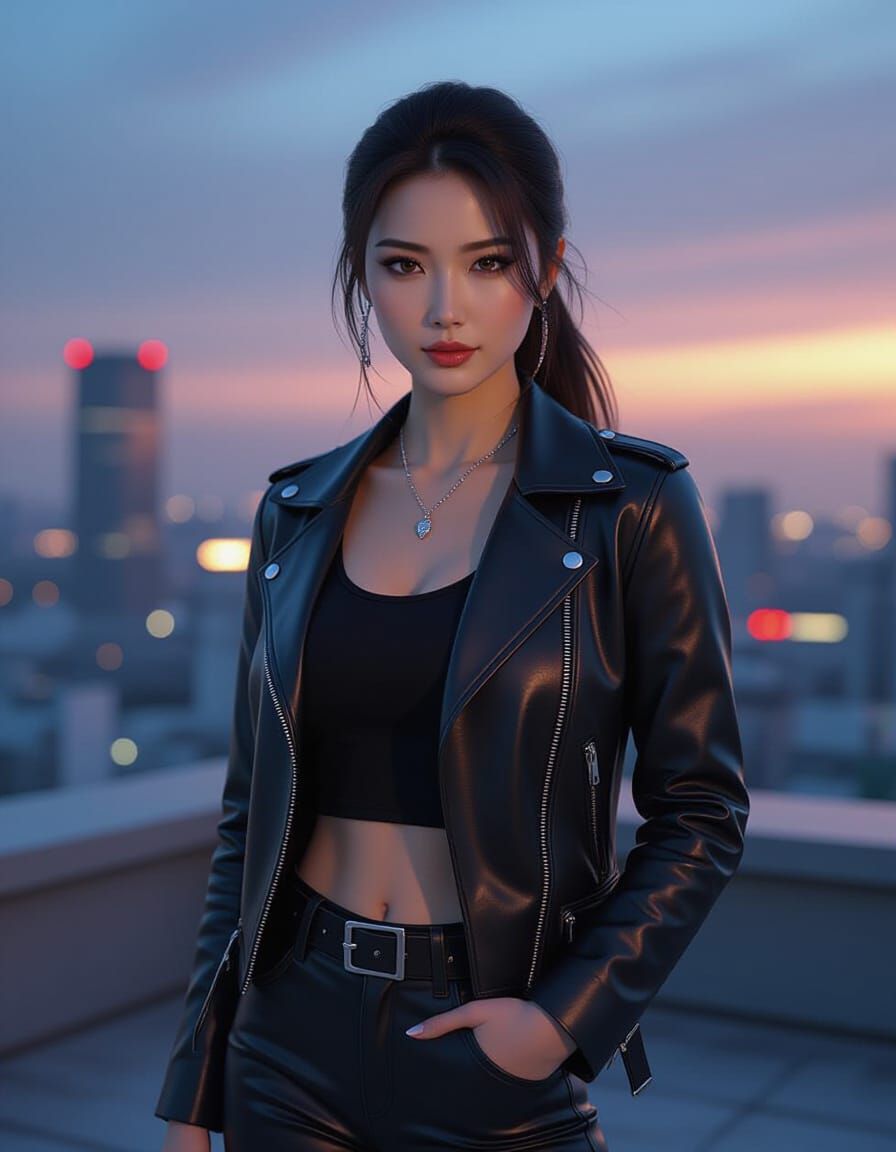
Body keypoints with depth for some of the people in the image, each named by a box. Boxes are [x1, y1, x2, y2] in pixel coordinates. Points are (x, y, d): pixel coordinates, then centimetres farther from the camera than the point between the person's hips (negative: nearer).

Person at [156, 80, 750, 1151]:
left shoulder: (632, 505, -9)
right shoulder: (297, 511, 2)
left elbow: (702, 811, -5)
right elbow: (252, 807, 6)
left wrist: (567, 1015, -15)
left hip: (496, 1057, -3)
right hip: (294, 1038, 3)